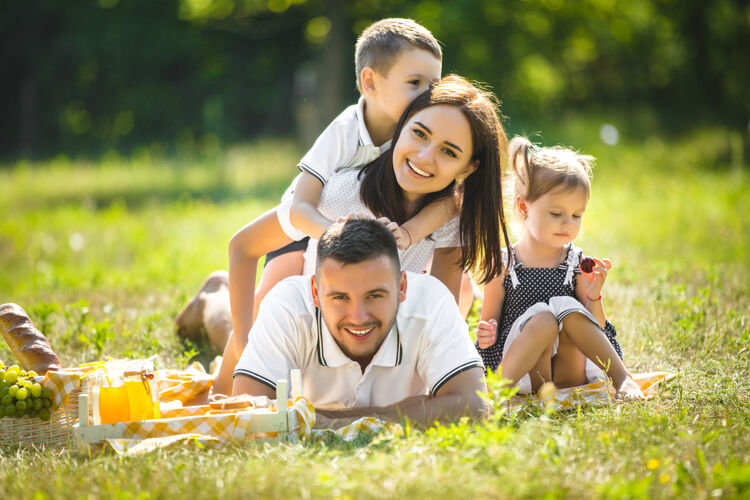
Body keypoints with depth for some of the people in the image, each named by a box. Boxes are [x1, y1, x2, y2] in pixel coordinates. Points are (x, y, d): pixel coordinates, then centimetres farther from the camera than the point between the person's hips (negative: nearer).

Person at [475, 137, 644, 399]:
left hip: (569, 370, 2)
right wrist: (486, 334, -15)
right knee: (542, 318, -29)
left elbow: (597, 329, 7)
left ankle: (622, 379, -23)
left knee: (567, 308, -23)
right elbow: (489, 322, 8)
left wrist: (594, 297, -11)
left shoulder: (578, 264, 7)